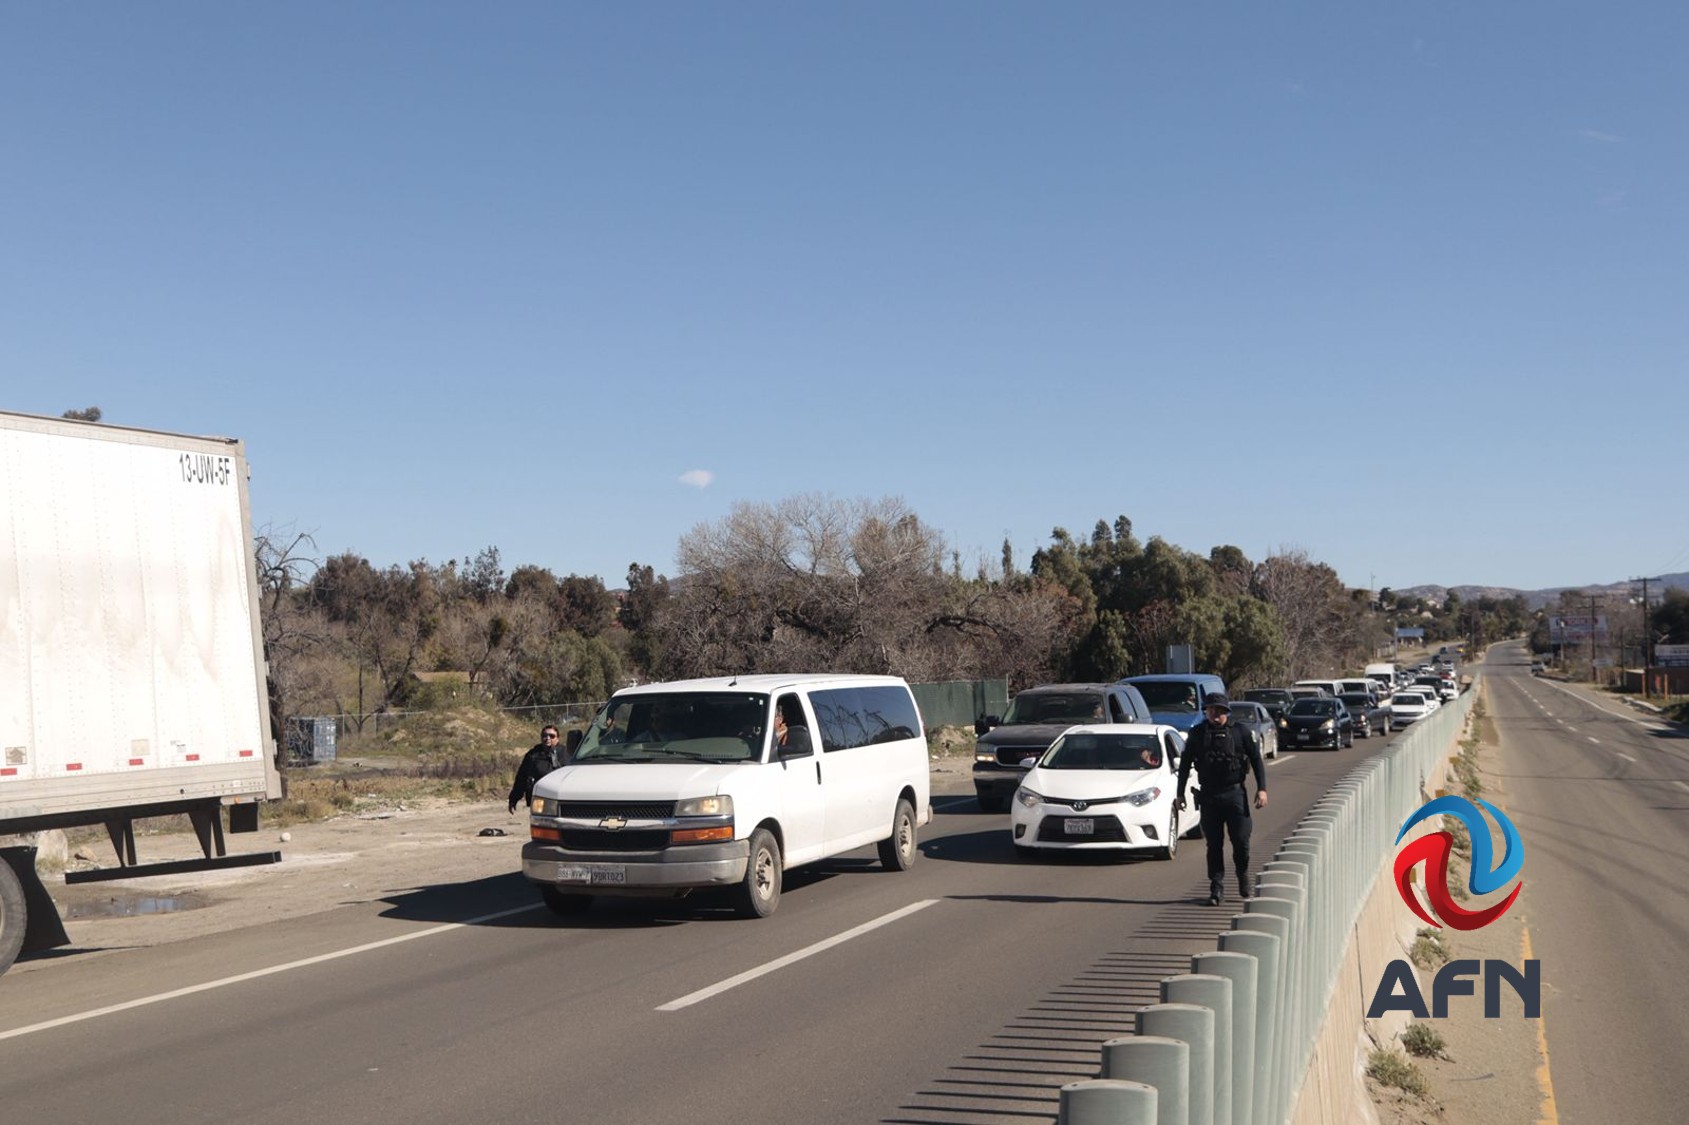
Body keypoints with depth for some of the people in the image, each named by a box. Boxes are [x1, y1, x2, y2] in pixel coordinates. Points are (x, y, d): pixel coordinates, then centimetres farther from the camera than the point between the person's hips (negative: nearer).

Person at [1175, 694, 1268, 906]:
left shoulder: (1239, 732, 0)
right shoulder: (1197, 734, 4)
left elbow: (1256, 759, 4)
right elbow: (1185, 764, 11)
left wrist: (1261, 789, -4)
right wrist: (1180, 793, 10)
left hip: (1235, 793, -1)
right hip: (1209, 796, 1)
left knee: (1241, 840, -3)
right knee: (1214, 844, 3)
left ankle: (1244, 881, 20)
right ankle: (1216, 888, 9)